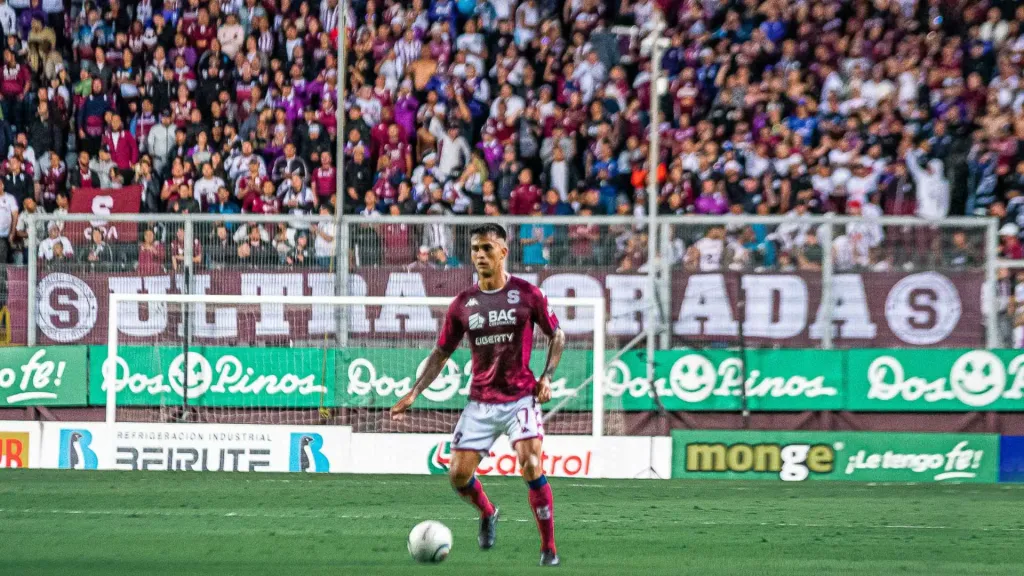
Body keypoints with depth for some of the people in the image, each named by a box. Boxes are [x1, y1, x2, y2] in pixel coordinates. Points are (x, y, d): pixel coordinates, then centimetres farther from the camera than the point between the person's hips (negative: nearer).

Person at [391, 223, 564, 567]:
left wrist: (547, 377, -6)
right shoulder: (463, 304, 4)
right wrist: (414, 394, 2)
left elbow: (557, 336, 8)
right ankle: (487, 514, 31)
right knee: (458, 476, -3)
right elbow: (441, 353, 11)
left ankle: (549, 548, -7)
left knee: (531, 468, -19)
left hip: (521, 398, -3)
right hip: (480, 403, 3)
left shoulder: (527, 294, -3)